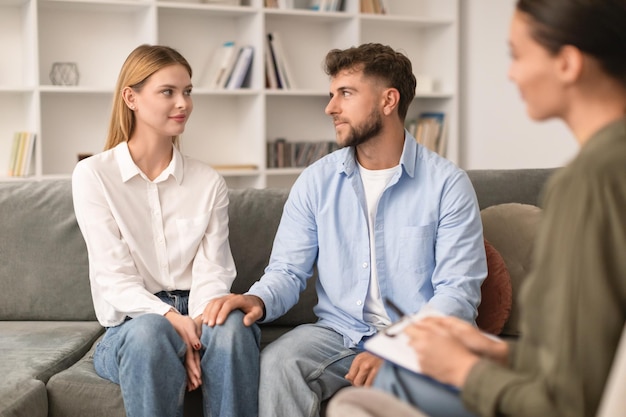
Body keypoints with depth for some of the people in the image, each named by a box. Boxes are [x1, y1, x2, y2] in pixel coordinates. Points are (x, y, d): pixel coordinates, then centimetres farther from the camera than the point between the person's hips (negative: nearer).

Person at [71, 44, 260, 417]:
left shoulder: (209, 183, 10)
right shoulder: (93, 175, 1)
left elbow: (213, 271, 1)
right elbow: (114, 278, -6)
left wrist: (198, 322, -22)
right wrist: (171, 318, -24)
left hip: (198, 318, 2)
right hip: (131, 326, -2)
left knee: (232, 325, -33)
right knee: (150, 332, -38)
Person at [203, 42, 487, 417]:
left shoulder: (447, 184, -4)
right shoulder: (316, 182, 8)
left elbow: (458, 291, -10)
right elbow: (288, 271, 7)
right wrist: (259, 300, -17)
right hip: (338, 331, 3)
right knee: (277, 363, -28)